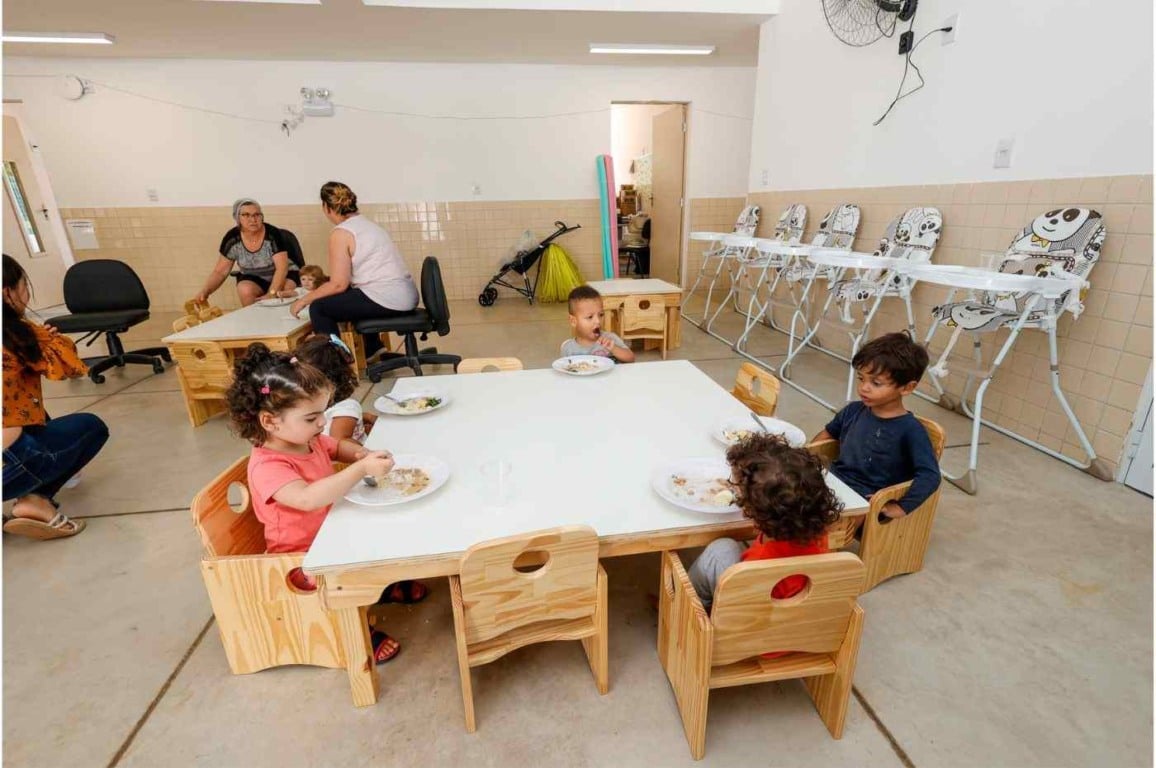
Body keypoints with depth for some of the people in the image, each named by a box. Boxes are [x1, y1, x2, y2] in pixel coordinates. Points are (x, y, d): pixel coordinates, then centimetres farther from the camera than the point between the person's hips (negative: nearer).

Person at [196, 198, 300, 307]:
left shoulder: (273, 234, -21)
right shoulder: (232, 238, -12)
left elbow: (282, 268, -26)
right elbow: (220, 272, -4)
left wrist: (271, 294, -38)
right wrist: (205, 291, -21)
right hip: (253, 278, 3)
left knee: (287, 293, -35)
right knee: (245, 291, -30)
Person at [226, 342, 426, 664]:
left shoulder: (307, 439, -5)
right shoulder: (267, 467, -30)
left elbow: (339, 447, 16)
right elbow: (308, 498, -47)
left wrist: (367, 455, -6)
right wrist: (362, 469, -49)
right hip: (303, 558, -8)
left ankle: (383, 585, 27)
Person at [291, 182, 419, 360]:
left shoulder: (340, 233, -9)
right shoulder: (365, 224, 18)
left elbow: (338, 284, -12)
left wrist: (304, 300, 3)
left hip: (388, 300, -9)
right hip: (405, 295, 9)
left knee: (318, 308, 2)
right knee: (351, 295, 34)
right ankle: (373, 349, 37)